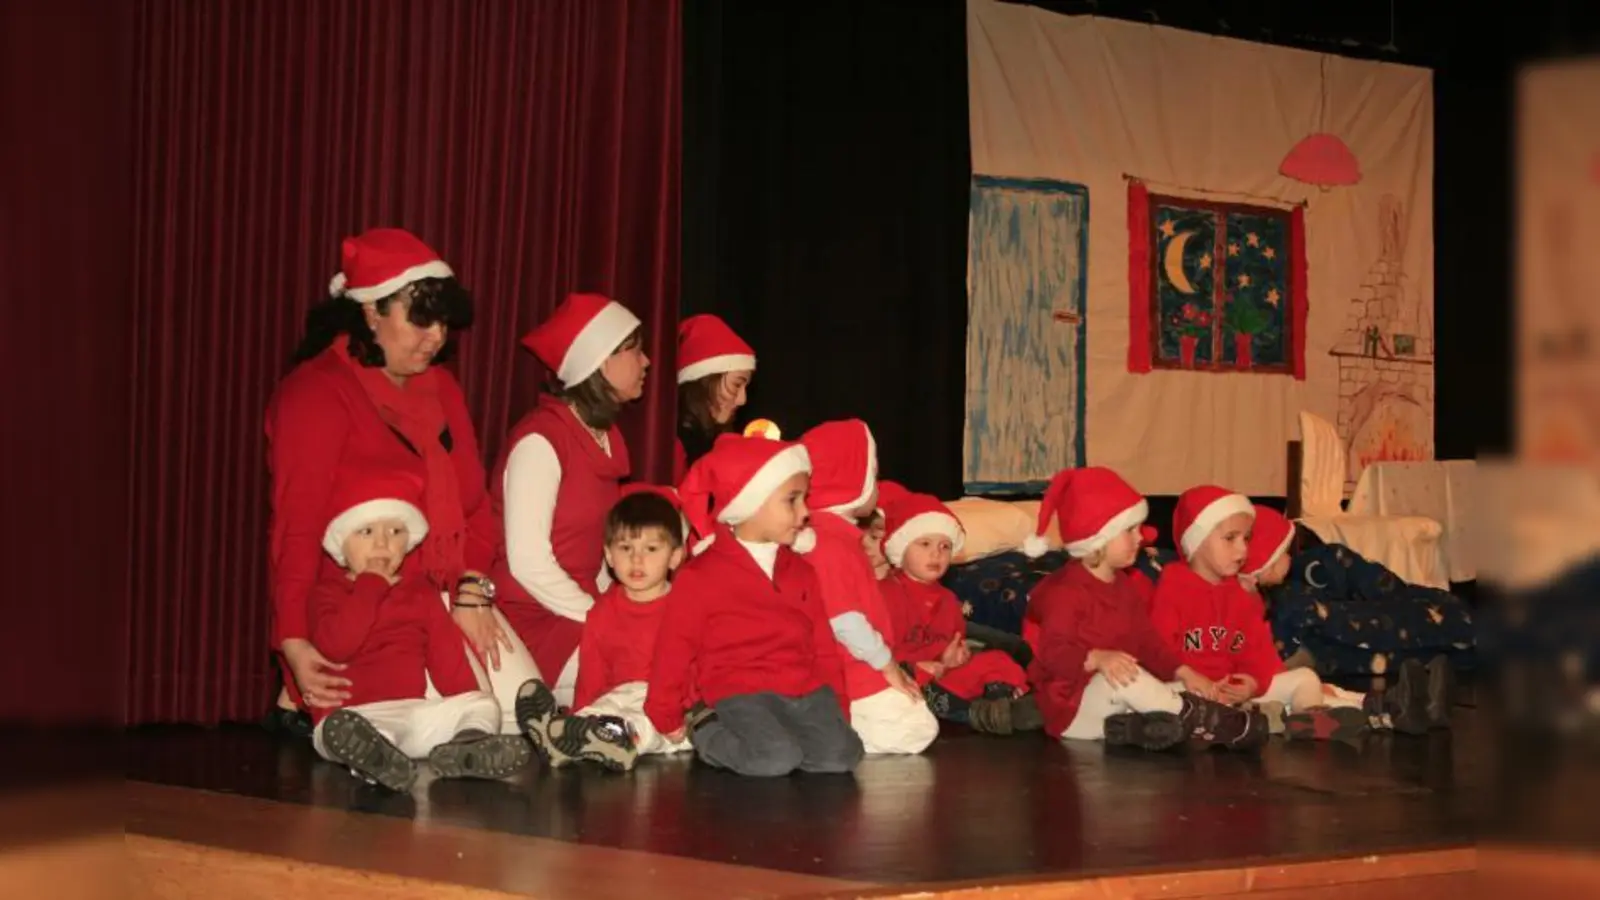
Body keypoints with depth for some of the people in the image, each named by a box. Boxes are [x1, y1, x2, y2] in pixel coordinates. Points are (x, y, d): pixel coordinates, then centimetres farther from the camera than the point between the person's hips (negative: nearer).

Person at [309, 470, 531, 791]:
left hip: (414, 711, 4)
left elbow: (446, 652, 15)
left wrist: (466, 703, 1)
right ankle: (373, 756, -70)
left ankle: (464, 747, -48)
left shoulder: (420, 591, 19)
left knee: (483, 705, -15)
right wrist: (370, 586, -8)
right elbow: (336, 645, -13)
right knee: (340, 730, -37)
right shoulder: (329, 592, 8)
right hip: (354, 713, -4)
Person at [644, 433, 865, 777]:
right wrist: (666, 719, 5)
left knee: (840, 754, -20)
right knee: (775, 759, -30)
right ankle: (706, 731, -3)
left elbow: (823, 645, 19)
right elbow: (674, 651, 2)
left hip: (805, 691, 5)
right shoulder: (700, 577, -3)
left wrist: (835, 706, 12)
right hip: (739, 693, -5)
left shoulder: (801, 571, 17)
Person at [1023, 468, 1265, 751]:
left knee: (1186, 690, -5)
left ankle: (1132, 727, -34)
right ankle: (1204, 720, -26)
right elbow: (1053, 652, -25)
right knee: (1120, 679, -37)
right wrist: (1097, 659, -42)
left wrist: (1185, 672, -2)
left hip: (1120, 702, 9)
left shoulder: (1127, 587, 15)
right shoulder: (1065, 591, -15)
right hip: (1073, 704, -9)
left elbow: (1148, 642, 13)